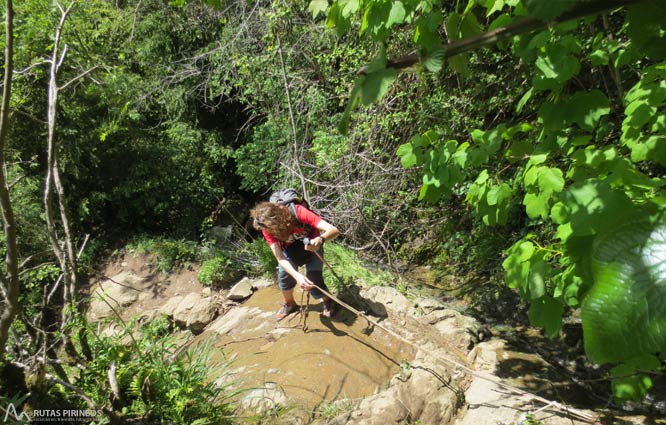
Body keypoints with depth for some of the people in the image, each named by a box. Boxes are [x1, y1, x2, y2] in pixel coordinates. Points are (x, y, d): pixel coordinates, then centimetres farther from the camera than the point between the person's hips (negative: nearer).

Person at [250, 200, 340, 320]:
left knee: (313, 282, -14)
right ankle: (289, 304, 22)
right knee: (283, 275, -9)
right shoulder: (268, 228, -28)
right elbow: (280, 258, -32)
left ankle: (329, 302, 17)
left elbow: (334, 230, -43)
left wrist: (320, 239, -65)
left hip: (312, 245, -3)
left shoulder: (298, 212, -39)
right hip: (290, 248, 3)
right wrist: (297, 275, -50)